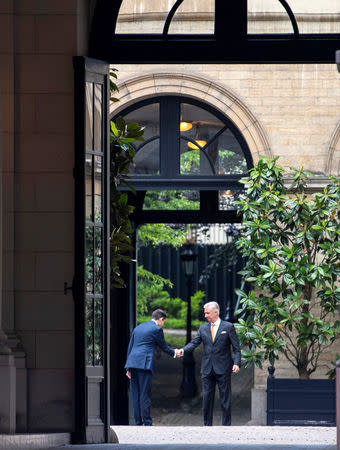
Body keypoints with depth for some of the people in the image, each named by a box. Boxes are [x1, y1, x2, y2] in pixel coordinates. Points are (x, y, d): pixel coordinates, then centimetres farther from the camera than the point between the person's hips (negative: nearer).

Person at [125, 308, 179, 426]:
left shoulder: (138, 328, 21)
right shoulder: (156, 329, 0)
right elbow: (164, 347, 8)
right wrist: (174, 353, 28)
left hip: (132, 363, 7)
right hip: (144, 363, -7)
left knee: (136, 395, 7)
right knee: (145, 395, -7)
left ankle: (138, 423, 8)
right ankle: (147, 423, -8)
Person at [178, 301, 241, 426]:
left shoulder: (228, 327, 0)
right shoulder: (203, 328, 11)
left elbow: (236, 348, -1)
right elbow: (194, 343, 2)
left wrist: (236, 363, -14)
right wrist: (183, 350, -17)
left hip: (223, 369, -4)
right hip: (207, 369, 4)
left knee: (225, 399, 0)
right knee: (207, 398, 5)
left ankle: (226, 425, 4)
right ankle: (207, 425, 11)